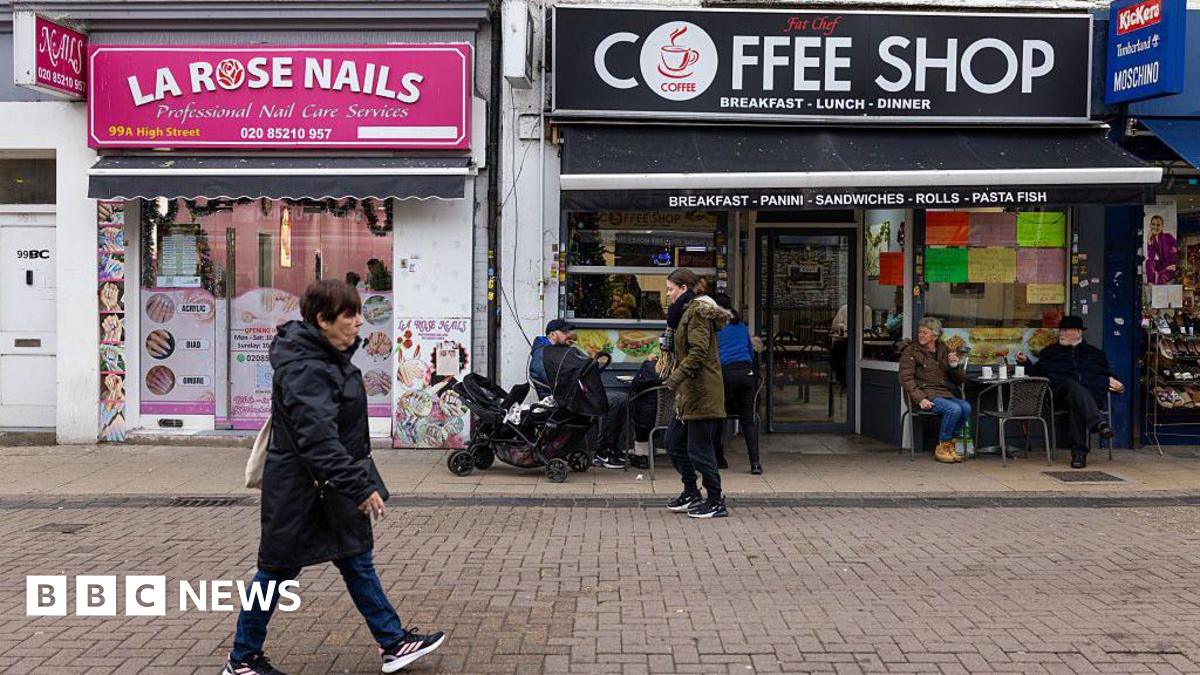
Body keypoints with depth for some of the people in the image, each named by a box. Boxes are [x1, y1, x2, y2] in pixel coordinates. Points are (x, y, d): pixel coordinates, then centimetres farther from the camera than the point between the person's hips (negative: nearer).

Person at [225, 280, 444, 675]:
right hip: (300, 490, -10)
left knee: (356, 560, 14)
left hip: (330, 487, 10)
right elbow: (318, 439, -33)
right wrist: (361, 486, -34)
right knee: (278, 569, 5)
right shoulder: (304, 369, -25)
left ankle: (393, 641, 24)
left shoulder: (329, 356, 7)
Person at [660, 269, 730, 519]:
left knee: (699, 449, -4)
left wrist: (676, 377, -26)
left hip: (701, 392, -11)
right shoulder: (686, 311, 18)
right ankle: (691, 494, 26)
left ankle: (716, 502, 5)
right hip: (689, 392, 11)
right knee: (674, 442, 16)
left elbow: (698, 351, -23)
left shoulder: (697, 312, -13)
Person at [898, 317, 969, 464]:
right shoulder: (911, 351, 3)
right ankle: (941, 448, -14)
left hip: (945, 393, 5)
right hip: (925, 394, -5)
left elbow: (959, 380, 18)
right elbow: (906, 378, -6)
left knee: (966, 407, -25)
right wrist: (920, 399, -19)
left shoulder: (944, 351, 16)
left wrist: (954, 366, -3)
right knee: (954, 409, -29)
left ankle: (950, 446, -10)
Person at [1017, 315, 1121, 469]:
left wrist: (1112, 382, 2)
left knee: (1076, 408, -37)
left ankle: (1079, 452, -42)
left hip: (1092, 396, 0)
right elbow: (1035, 373, 22)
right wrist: (1025, 361, 3)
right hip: (1062, 392, 0)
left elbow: (1107, 375, 25)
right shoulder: (1051, 352, 29)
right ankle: (1098, 423, -58)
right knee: (1075, 387, -38)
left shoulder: (1095, 353, 30)